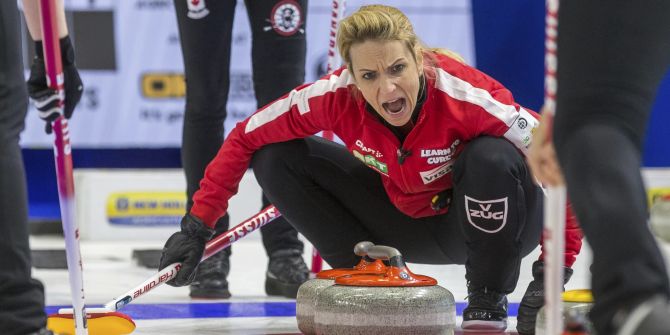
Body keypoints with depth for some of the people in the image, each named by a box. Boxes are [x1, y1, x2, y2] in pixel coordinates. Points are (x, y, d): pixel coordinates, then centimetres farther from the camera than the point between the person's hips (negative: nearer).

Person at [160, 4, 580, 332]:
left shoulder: (466, 95, -35)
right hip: (404, 219, 3)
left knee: (492, 158, -38)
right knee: (277, 156, -12)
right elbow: (246, 138, -13)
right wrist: (198, 225, -18)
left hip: (489, 221, -3)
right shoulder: (337, 95, -25)